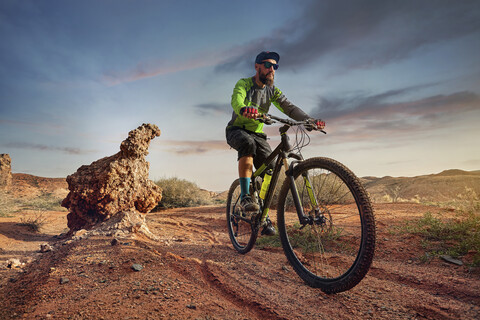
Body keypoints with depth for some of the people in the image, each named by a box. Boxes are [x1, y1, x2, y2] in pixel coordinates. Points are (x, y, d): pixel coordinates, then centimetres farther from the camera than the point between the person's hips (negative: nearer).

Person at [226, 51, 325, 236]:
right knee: (248, 143, -40)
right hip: (236, 131, -4)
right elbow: (236, 101, -31)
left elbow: (289, 107, -9)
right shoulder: (244, 84, -9)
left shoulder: (272, 90, 4)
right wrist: (244, 109, -56)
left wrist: (310, 120, -26)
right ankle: (245, 196, -35)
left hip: (257, 134, 5)